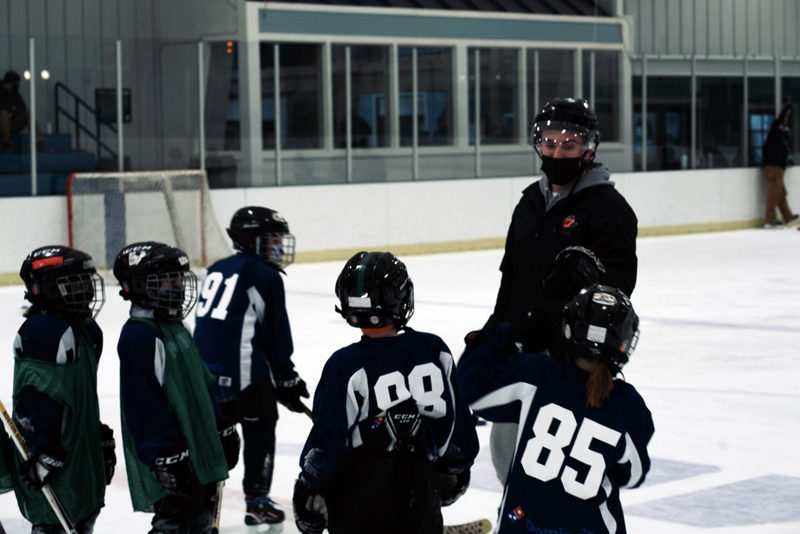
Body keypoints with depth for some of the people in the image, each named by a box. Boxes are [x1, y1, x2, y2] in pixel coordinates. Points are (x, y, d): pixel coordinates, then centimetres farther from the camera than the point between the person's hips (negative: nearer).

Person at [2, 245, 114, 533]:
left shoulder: (87, 331, 13)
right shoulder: (43, 332, -20)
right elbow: (37, 395, -25)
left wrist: (101, 435, 25)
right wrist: (43, 449, -28)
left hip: (81, 450, 10)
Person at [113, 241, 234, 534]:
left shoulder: (175, 328, 15)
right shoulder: (138, 336, -17)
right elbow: (143, 402, -22)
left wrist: (223, 431, 23)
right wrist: (166, 456, -24)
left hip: (199, 449, 10)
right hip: (171, 462, -10)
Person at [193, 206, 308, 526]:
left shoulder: (216, 270, 18)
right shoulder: (265, 276, -4)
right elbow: (276, 335, -3)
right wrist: (287, 380, 5)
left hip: (204, 366, 7)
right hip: (243, 368, -7)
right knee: (260, 428, 5)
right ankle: (257, 501, 7)